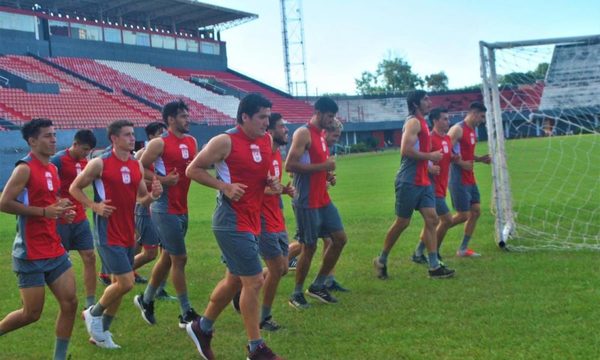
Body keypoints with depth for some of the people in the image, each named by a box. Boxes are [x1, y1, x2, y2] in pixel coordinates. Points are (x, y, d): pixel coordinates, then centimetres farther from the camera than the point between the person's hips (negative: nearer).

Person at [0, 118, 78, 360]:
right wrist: (45, 211, -21)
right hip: (30, 254, -8)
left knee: (69, 302, 3)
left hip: (55, 250, 8)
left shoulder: (53, 169, 12)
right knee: (32, 313, -2)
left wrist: (61, 212, 5)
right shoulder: (25, 169, -14)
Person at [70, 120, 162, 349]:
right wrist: (95, 206, -15)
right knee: (126, 283, -12)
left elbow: (141, 199, 16)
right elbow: (74, 188, -1)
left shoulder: (137, 166, 8)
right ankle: (93, 313, 14)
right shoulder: (100, 164, -10)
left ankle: (101, 333, 26)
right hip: (108, 235, -7)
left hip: (128, 234, 7)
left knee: (119, 284, 12)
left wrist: (153, 195, -6)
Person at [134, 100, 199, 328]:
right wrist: (162, 179, -21)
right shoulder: (159, 143, -12)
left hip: (182, 208, 8)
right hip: (166, 209, -8)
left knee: (167, 257, 16)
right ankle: (187, 314, 4)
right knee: (180, 258, -5)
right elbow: (140, 168, -11)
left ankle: (146, 300, 33)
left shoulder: (191, 142, 10)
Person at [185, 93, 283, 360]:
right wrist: (225, 186, -17)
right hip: (232, 222, -8)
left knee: (234, 279, 18)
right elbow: (193, 170, -7)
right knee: (254, 281, -7)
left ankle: (202, 328, 37)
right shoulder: (225, 141, -14)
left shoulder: (267, 140, 7)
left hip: (252, 220, 8)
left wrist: (271, 182, 1)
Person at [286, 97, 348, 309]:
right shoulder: (303, 134, -14)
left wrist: (327, 174, 6)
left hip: (323, 199, 9)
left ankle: (318, 286, 20)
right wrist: (323, 166, -21)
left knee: (340, 238, 9)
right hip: (307, 202, -9)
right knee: (309, 246, -2)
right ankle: (296, 294, 13)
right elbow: (290, 165, -23)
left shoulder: (321, 134, 14)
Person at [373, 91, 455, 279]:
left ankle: (434, 266, 1)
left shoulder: (421, 123, 18)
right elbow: (406, 150, -23)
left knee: (431, 219, 0)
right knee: (402, 222, 0)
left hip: (423, 182, 9)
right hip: (409, 182, -9)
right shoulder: (413, 122, -12)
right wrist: (430, 156, -15)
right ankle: (381, 261, 15)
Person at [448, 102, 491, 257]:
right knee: (463, 215, -7)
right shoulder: (457, 129, -14)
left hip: (470, 179, 9)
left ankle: (463, 249, 13)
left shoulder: (473, 130, 14)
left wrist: (480, 159, 9)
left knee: (476, 211, 6)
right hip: (459, 180, -9)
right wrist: (461, 163, -22)